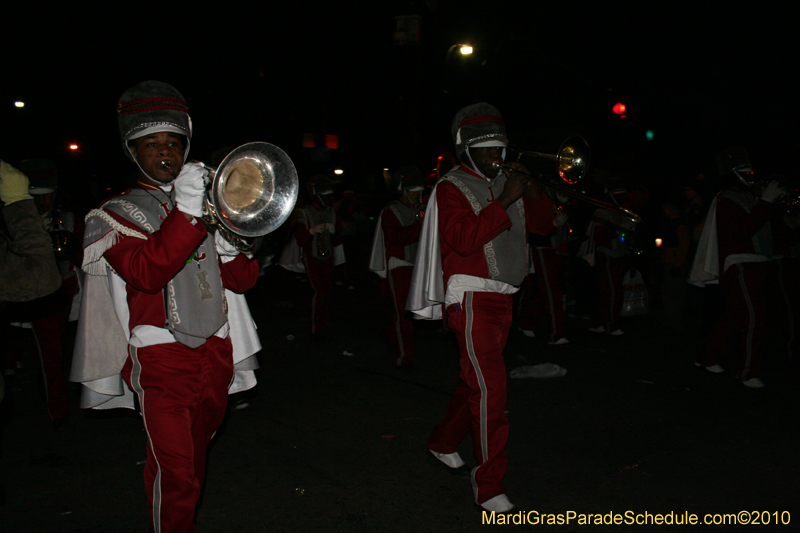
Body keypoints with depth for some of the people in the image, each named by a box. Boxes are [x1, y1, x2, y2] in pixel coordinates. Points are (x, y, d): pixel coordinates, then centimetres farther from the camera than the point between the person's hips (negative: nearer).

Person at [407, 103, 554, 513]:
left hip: (503, 298, 8)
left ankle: (442, 443, 39)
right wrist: (505, 201, -21)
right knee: (490, 389, -11)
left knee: (474, 382, 18)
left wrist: (529, 191, -1)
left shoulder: (505, 184, 16)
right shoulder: (452, 188, -6)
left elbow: (543, 225, 14)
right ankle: (489, 487, -1)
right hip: (472, 298, -8)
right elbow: (464, 239, -21)